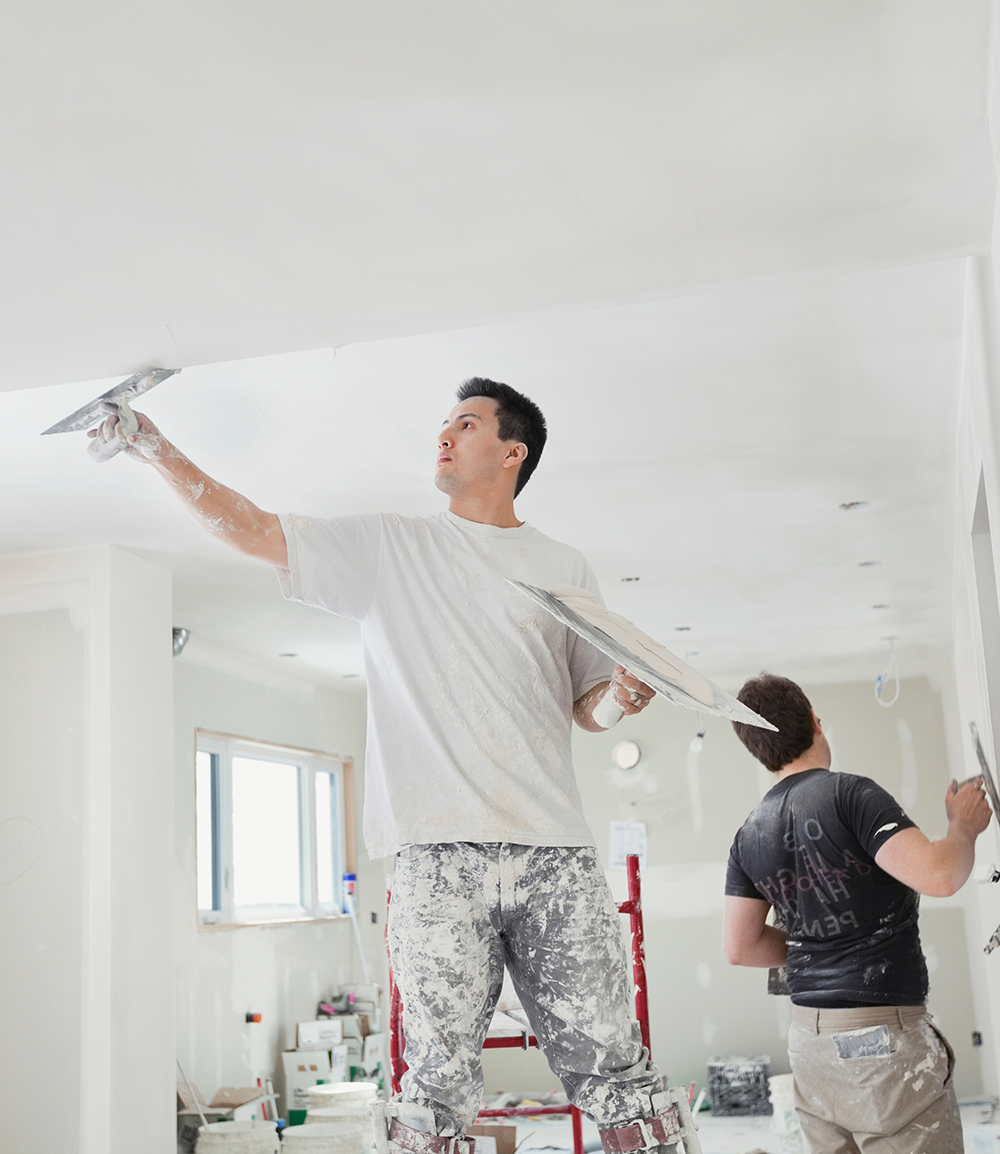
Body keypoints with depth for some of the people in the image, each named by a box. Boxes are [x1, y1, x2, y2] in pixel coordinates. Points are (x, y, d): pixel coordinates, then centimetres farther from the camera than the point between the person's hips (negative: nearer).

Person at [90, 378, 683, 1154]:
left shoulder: (565, 569, 16)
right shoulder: (387, 548, 13)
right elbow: (253, 531, 12)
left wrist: (623, 694, -2)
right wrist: (157, 450, 8)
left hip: (556, 855, 1)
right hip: (439, 854, -1)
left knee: (612, 1064, 0)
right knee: (441, 1076, -3)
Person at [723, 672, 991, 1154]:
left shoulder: (749, 834, 7)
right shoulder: (849, 794, -13)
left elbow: (740, 947, 10)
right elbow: (938, 875, -22)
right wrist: (964, 826, -3)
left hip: (808, 1039, 7)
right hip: (882, 1034, -7)